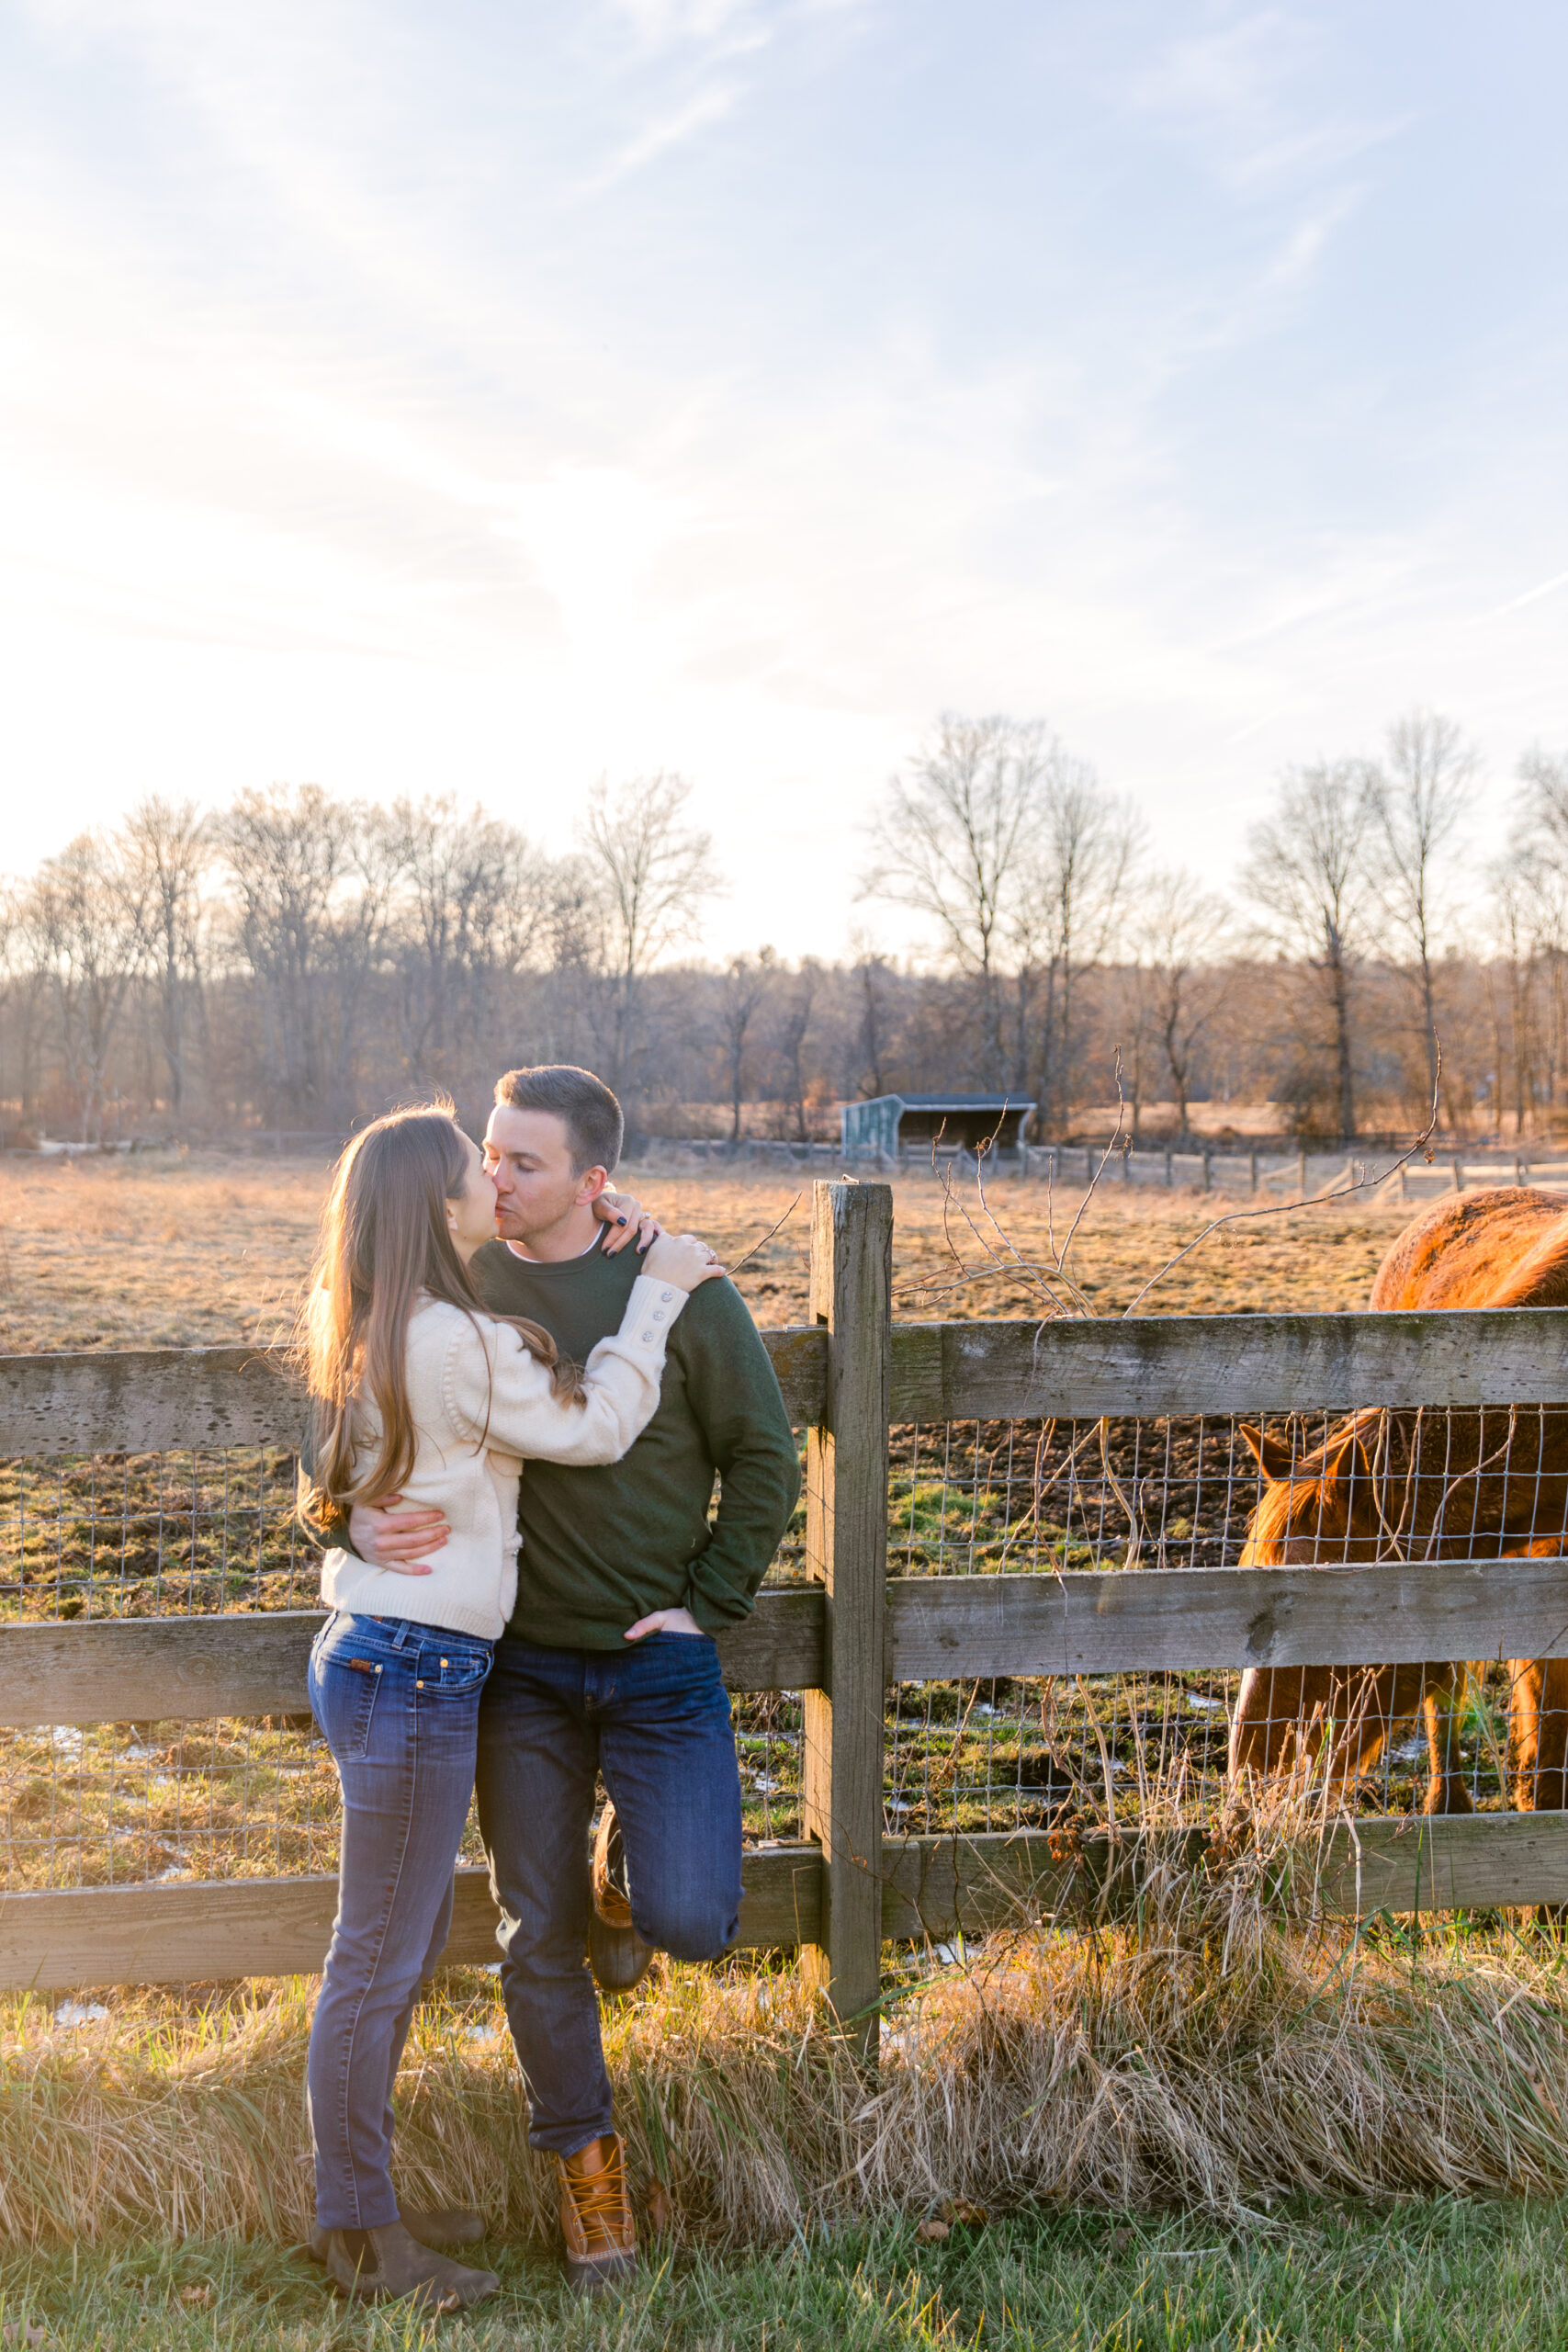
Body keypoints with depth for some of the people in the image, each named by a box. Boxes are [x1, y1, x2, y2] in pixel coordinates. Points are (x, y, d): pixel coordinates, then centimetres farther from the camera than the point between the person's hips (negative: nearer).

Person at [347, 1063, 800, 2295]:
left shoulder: (684, 1294, -9)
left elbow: (765, 1462, 0)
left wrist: (707, 1602, -6)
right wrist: (362, 1516, -19)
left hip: (658, 1663, -2)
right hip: (522, 1669, 2)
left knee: (692, 1923, -14)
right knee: (537, 1940, 6)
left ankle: (623, 1874, 23)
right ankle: (586, 2158, 29)